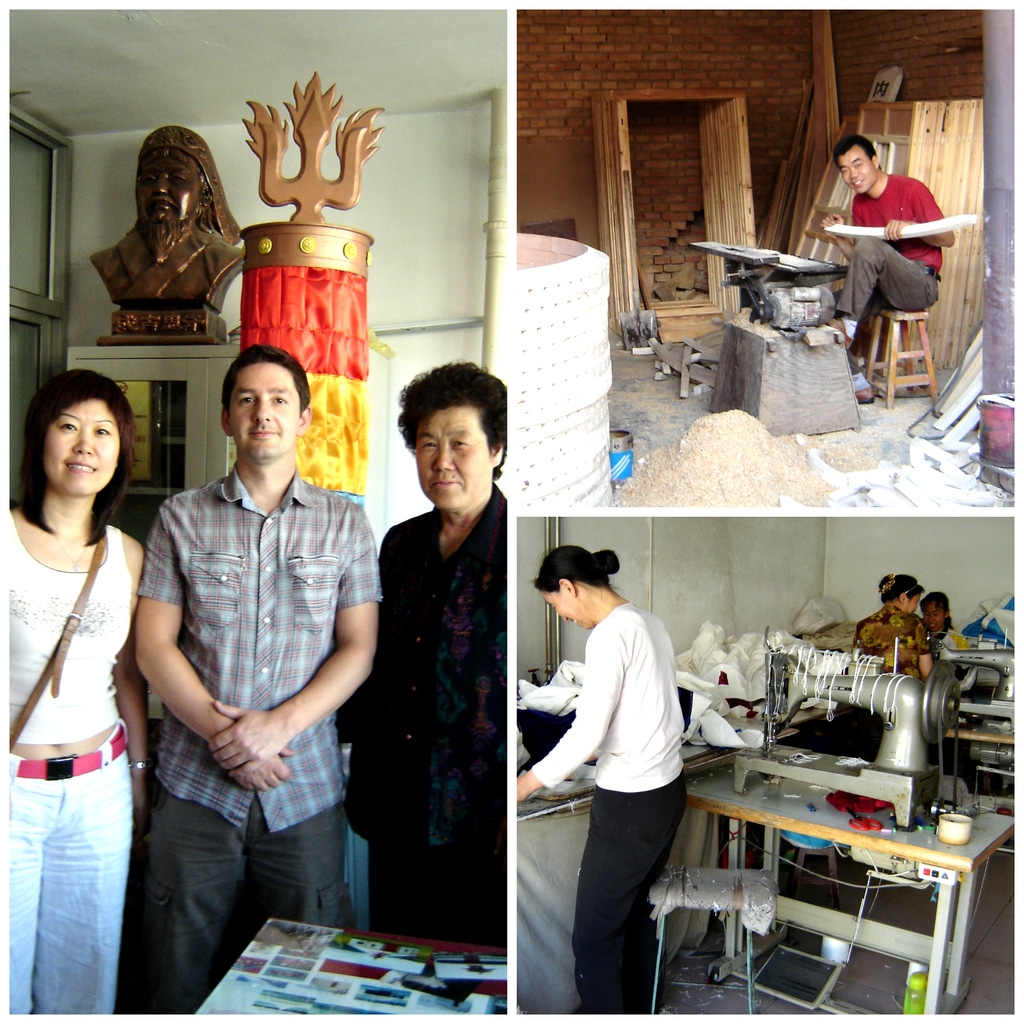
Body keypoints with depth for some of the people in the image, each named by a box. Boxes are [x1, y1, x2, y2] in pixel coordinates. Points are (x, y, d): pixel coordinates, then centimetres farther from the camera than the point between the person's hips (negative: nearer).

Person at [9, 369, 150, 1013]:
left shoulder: (128, 555, 5)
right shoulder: (7, 539, -8)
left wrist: (139, 772, 14)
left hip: (99, 787, 4)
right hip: (12, 787, -3)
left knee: (86, 963, 15)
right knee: (7, 965, 9)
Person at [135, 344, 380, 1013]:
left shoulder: (345, 522, 4)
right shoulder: (182, 517, 4)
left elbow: (358, 649, -1)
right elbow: (154, 645, 0)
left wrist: (280, 723, -14)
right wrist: (221, 731, -12)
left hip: (307, 789, 0)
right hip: (195, 785, 0)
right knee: (178, 984, 12)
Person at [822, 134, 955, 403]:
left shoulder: (910, 189, -8)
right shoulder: (860, 203, 11)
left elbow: (948, 238, -10)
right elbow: (859, 260, 12)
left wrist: (911, 227, -26)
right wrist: (839, 237, -5)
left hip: (920, 284, -7)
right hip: (881, 286, 7)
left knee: (869, 244, -32)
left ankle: (848, 325, -26)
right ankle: (858, 385, -11)